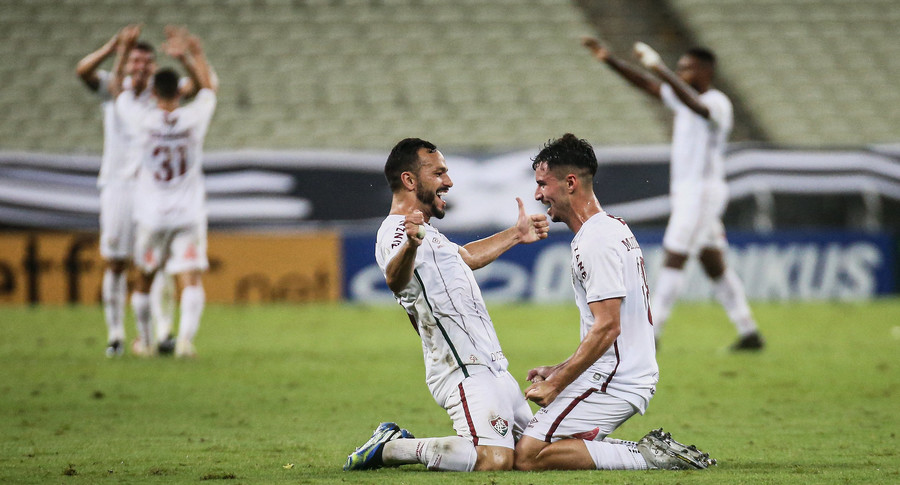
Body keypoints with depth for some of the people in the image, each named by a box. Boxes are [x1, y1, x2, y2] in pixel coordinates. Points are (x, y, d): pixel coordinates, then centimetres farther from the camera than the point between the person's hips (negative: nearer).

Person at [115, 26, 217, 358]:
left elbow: (121, 94, 11)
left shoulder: (142, 120, -9)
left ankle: (144, 340, 29)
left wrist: (124, 53, 22)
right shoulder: (193, 118, -6)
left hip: (152, 215, 0)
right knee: (191, 281, -7)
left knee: (144, 279, 18)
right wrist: (190, 56, 25)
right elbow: (208, 88, 15)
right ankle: (186, 337, -28)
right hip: (189, 215, 0)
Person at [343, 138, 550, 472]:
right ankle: (392, 448, -10)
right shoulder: (398, 231, -14)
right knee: (495, 459, -30)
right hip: (464, 370, -11)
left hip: (490, 367, 11)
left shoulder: (426, 232, 20)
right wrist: (410, 246, -59)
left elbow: (464, 256, 42)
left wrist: (515, 235, 47)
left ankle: (403, 443, 19)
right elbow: (395, 279, -38)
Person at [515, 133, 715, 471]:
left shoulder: (596, 240, -15)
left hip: (612, 381, -10)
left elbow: (607, 328, -22)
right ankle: (655, 451, 5)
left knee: (527, 456, -15)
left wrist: (555, 384, -16)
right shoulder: (615, 228, 18)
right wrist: (558, 371, 20)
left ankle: (645, 456, -14)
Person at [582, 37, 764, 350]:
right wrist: (609, 60, 1)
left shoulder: (717, 104, -14)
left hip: (702, 191, -9)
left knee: (674, 259, -10)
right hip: (685, 190, 9)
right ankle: (748, 333, 12)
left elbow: (696, 106, -36)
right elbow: (645, 84, 12)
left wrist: (660, 69, -45)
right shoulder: (683, 95, 13)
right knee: (713, 264, 10)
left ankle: (650, 333, -9)